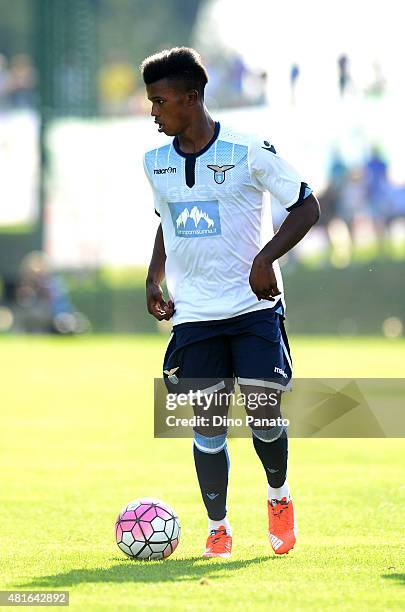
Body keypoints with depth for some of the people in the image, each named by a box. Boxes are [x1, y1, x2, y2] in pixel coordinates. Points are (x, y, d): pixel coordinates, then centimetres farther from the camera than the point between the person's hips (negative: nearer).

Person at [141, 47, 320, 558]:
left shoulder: (249, 152, -9)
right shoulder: (155, 163, 6)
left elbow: (307, 207, -4)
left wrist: (266, 257, -16)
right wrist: (155, 278, 9)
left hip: (254, 305, -3)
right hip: (193, 315, 3)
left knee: (264, 409, -10)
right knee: (207, 423, -1)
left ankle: (279, 497, 18)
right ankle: (217, 528, 13)